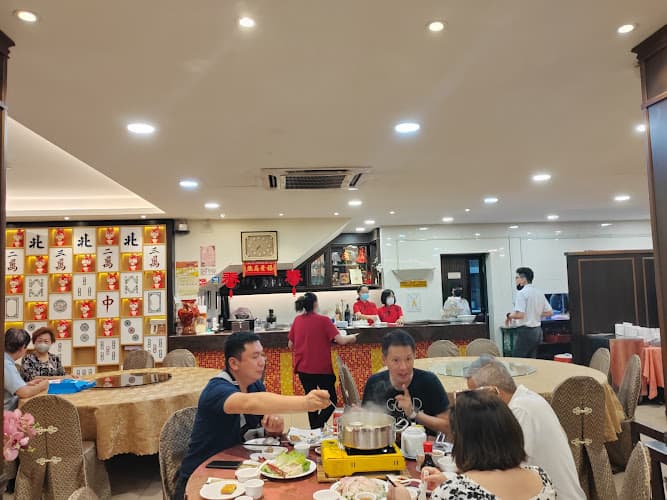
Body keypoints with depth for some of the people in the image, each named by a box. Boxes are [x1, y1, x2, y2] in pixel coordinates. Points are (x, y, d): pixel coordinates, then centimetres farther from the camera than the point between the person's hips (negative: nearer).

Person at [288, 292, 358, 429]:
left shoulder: (297, 320, 1)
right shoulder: (323, 320, -12)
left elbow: (290, 345, 7)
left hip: (303, 368, 5)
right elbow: (340, 340, -16)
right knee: (332, 401, 9)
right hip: (322, 368, -5)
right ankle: (318, 426, -8)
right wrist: (352, 337, 3)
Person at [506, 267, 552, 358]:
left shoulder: (522, 293, -14)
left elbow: (519, 314, -21)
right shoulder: (539, 293, 10)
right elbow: (549, 312, 15)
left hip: (525, 331, -8)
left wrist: (509, 316, -4)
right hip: (538, 330, 8)